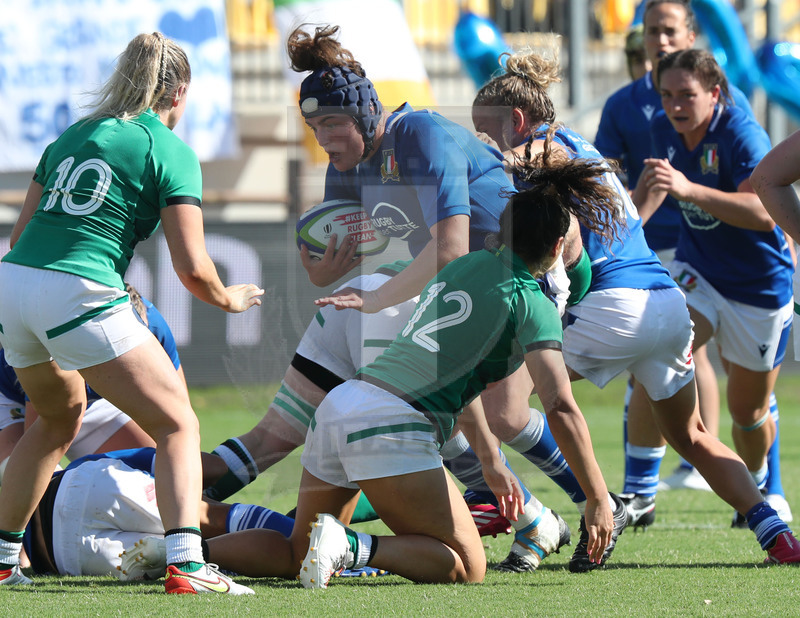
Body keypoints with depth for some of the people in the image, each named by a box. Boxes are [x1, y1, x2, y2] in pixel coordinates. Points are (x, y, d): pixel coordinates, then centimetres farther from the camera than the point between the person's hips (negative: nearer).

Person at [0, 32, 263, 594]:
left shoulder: (73, 136, 21)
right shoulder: (171, 152, 3)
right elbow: (192, 269, -3)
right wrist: (229, 299, 18)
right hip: (79, 295, -7)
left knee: (61, 417, 31)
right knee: (178, 424, 2)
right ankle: (186, 564, -16)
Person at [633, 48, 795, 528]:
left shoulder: (743, 136, -26)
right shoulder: (665, 130, -6)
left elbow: (765, 213, -43)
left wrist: (689, 188, -51)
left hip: (761, 287, -4)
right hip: (695, 272, 4)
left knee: (749, 411, 10)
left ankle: (756, 488, 41)